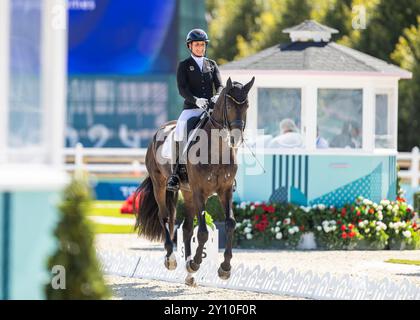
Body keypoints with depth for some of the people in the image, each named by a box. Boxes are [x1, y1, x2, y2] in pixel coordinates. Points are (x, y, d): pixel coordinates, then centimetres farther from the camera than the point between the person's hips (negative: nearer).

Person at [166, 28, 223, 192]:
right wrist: (196, 100, -23)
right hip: (191, 109, -3)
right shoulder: (184, 66, 8)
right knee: (180, 129, -32)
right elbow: (182, 89, -5)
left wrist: (217, 96, -17)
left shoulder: (212, 65, 17)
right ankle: (174, 173, -31)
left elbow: (220, 85, 7)